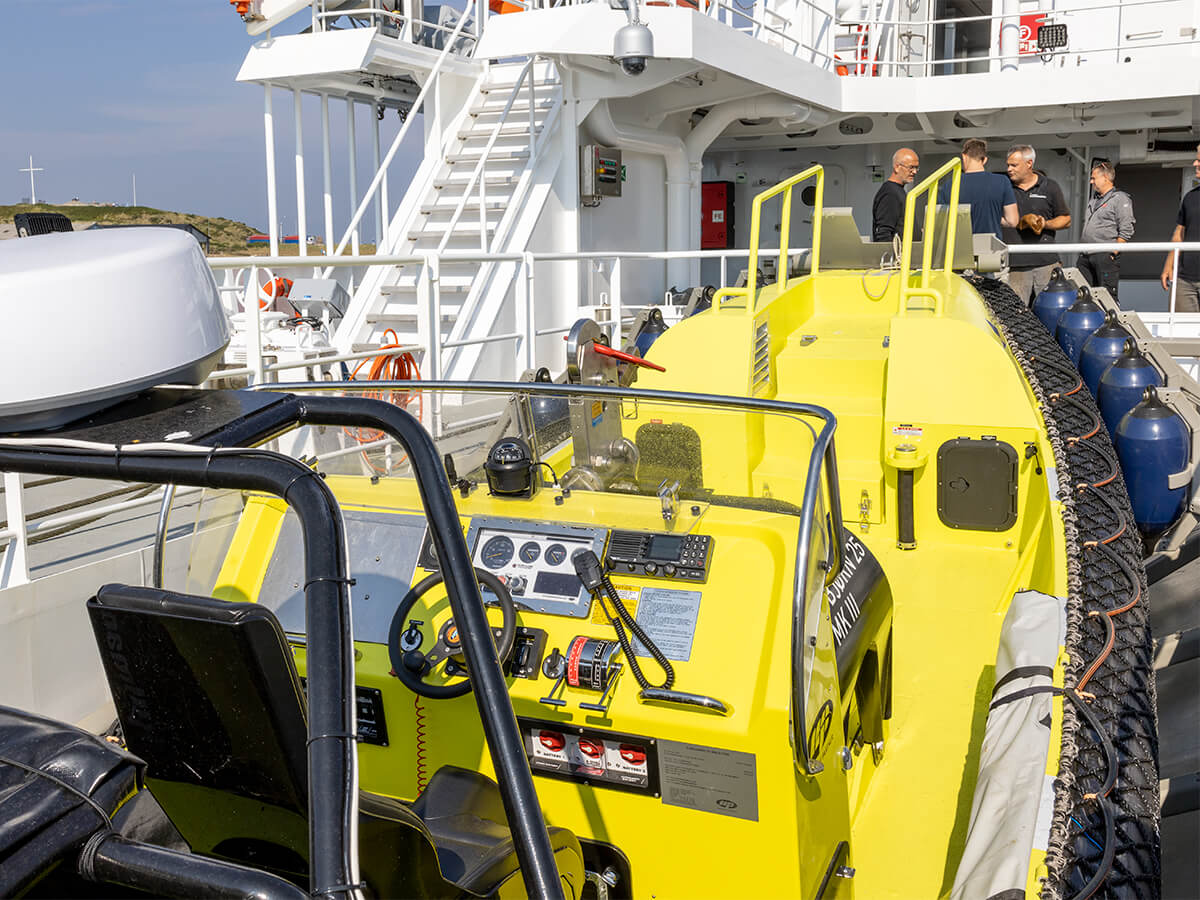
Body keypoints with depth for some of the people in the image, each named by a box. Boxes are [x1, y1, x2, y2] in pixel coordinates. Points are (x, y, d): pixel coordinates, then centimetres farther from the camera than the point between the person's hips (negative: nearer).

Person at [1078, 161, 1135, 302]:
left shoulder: (1120, 199, -3)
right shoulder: (1094, 199, 23)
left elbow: (1126, 231, -10)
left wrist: (1113, 253, -14)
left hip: (1106, 255, -8)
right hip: (1085, 256, 8)